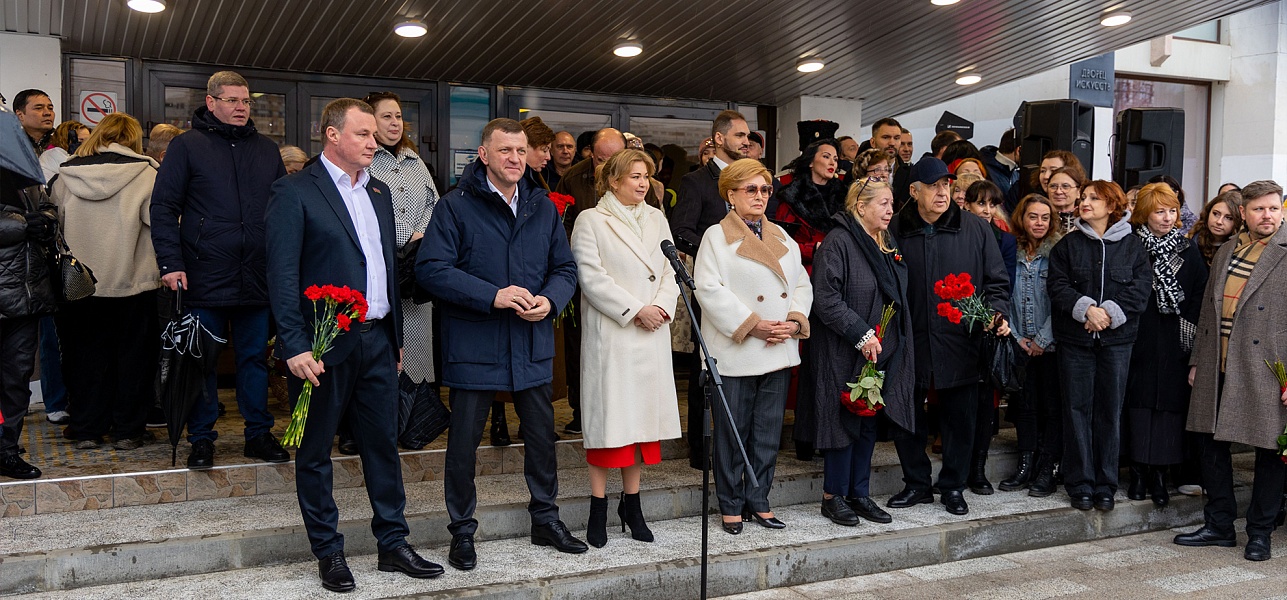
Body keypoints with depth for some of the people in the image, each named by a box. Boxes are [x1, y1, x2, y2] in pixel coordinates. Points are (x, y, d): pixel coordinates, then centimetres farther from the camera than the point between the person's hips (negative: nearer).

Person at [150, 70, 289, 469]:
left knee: (255, 356, 9)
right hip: (205, 276, -3)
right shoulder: (187, 146, 1)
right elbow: (164, 207, -2)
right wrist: (170, 263, -11)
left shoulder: (267, 150, 12)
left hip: (257, 277, 3)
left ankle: (258, 434, 19)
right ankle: (201, 439, 17)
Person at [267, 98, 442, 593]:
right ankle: (328, 553, 20)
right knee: (315, 453, 7)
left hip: (377, 339, 6)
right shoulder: (296, 191, -7)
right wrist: (296, 346, -17)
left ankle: (393, 545, 23)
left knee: (384, 444, 11)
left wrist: (397, 337, 15)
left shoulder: (378, 192, 14)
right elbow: (282, 274, -12)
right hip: (325, 345, -6)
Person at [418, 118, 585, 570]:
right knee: (464, 441, 5)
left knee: (542, 435, 15)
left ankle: (546, 520, 32)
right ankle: (462, 531, 21)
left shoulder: (543, 207, 9)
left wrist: (550, 300, -11)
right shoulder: (455, 206, -6)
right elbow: (431, 268, -15)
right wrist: (493, 295, -22)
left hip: (533, 345, 5)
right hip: (474, 346, -4)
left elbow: (565, 267, 11)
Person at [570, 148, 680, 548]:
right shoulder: (591, 222, -1)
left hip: (652, 335, 5)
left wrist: (662, 306, -7)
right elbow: (592, 278, -10)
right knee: (609, 415, -4)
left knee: (643, 414, 7)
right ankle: (598, 509, 5)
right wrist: (634, 311, -14)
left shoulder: (656, 219, 15)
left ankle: (631, 503, 18)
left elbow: (670, 271, 11)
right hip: (610, 334, -5)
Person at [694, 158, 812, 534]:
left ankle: (758, 501, 23)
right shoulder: (716, 236, -2)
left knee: (768, 432, 10)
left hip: (779, 351, 5)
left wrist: (796, 321, -6)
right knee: (732, 433, 2)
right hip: (736, 352, -5)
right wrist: (751, 324, -17)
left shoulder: (782, 238, 16)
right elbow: (709, 288, -13)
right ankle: (731, 506, 15)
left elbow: (802, 284, 13)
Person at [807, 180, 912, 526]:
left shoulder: (886, 244, 13)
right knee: (845, 421, 0)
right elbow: (826, 299, -20)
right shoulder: (838, 242, -13)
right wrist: (862, 335, -21)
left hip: (881, 352, 8)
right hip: (845, 353, -8)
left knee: (869, 423, 12)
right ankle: (833, 497, 13)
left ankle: (859, 494, 22)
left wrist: (895, 340, 12)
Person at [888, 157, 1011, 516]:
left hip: (960, 345, 0)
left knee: (960, 420, 8)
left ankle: (953, 486, 26)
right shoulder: (896, 232, 1)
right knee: (904, 418, 9)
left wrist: (997, 312, -12)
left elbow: (997, 281, 7)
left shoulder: (975, 230, 1)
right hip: (909, 346, 1)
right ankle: (916, 484, 27)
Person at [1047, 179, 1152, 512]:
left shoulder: (1131, 244, 6)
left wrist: (1110, 312, -14)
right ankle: (1080, 484, 11)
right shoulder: (1068, 244, 6)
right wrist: (1086, 309, -16)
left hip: (1116, 338, 0)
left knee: (1110, 409, 4)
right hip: (1075, 338, 0)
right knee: (1078, 409, 2)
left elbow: (1141, 285, -2)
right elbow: (1057, 285, -2)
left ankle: (1105, 484, 15)